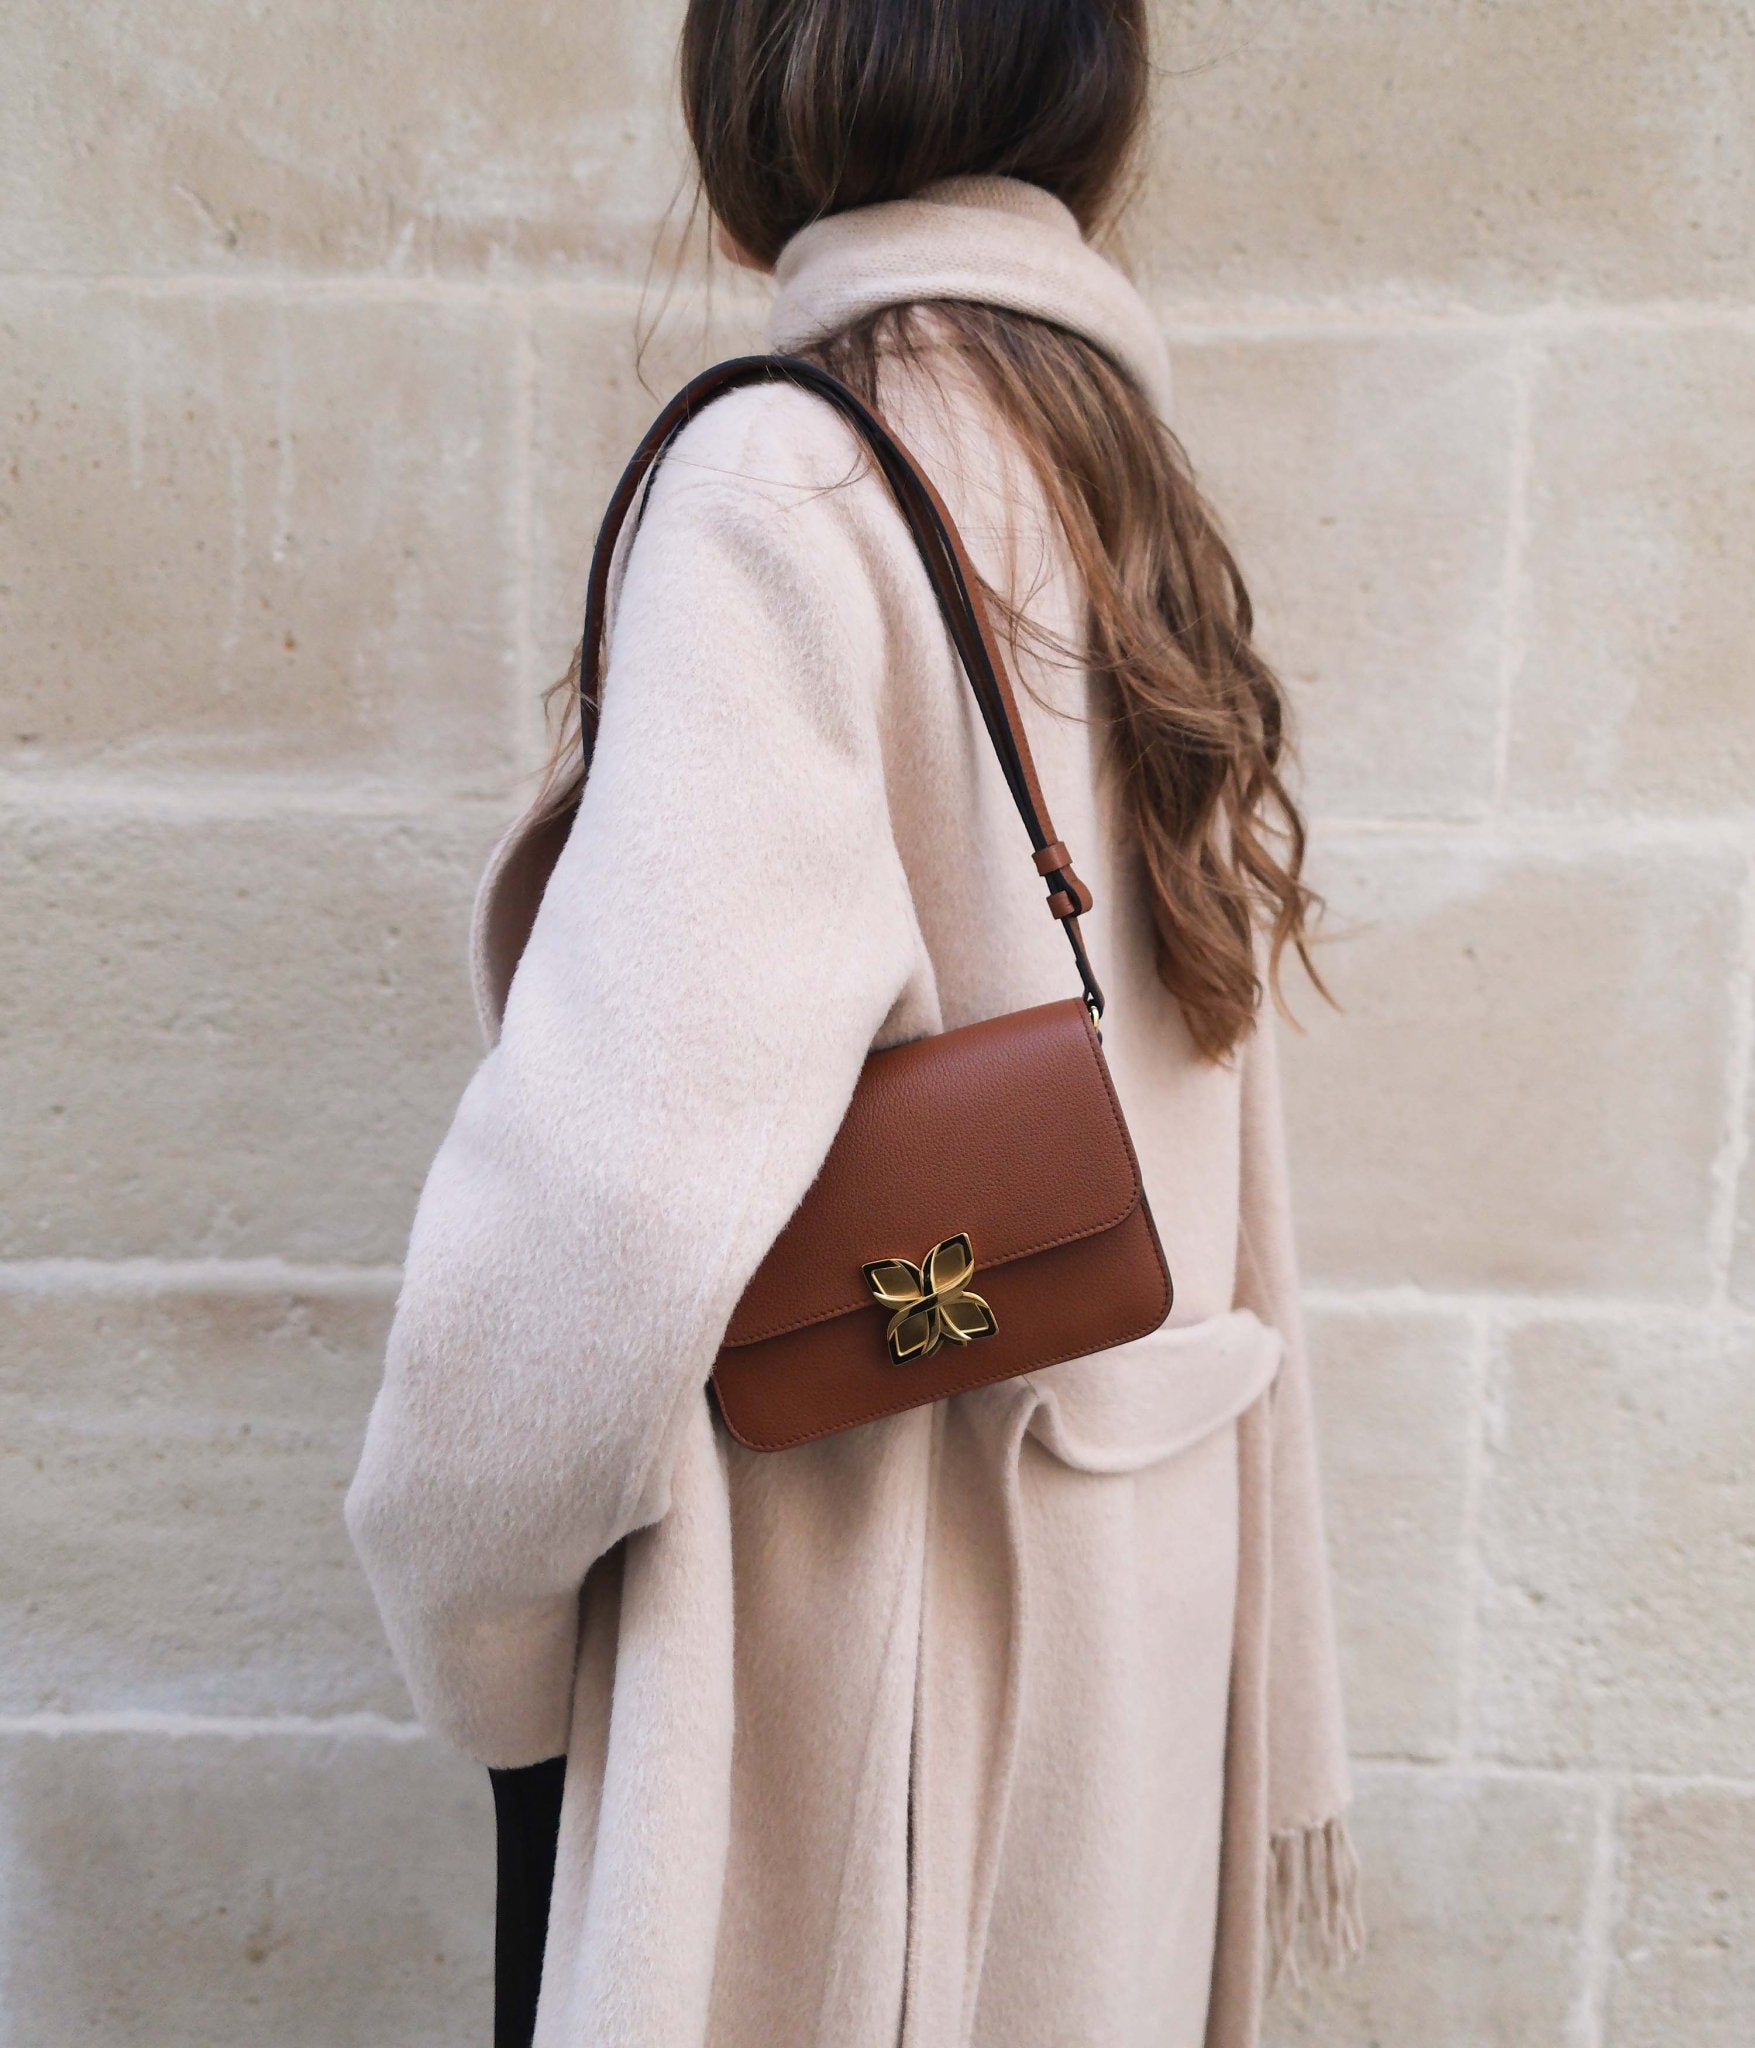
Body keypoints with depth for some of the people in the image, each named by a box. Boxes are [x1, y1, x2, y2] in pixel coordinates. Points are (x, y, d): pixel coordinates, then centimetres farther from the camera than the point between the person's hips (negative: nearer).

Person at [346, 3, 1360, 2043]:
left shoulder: (788, 484, -17)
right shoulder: (1146, 500, 6)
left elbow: (631, 1163, -28)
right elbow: (1204, 1149, 8)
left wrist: (472, 1614, -10)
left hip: (864, 1578, -7)